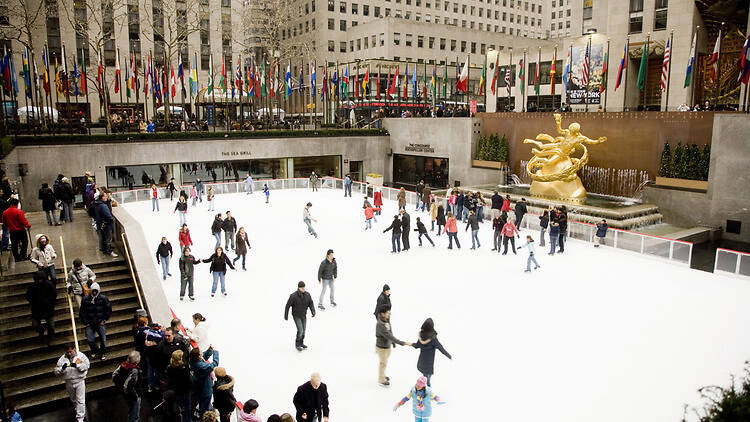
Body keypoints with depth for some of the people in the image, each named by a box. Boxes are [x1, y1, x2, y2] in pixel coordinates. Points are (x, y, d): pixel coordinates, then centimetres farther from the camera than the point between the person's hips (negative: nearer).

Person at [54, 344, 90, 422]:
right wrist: (62, 368, -23)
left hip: (79, 381, -4)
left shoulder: (81, 356, -7)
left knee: (80, 401, -4)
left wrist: (77, 365, -27)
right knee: (73, 400, 20)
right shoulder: (62, 359, -1)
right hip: (69, 383, 4)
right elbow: (56, 372, -2)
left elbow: (86, 365, -13)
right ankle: (81, 412, 43)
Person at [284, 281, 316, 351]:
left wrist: (313, 311, -21)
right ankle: (297, 344, 9)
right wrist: (286, 316, -8)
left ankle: (301, 343, 35)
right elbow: (288, 306, -14)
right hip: (296, 316, -5)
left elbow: (311, 303, -3)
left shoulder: (307, 295, -11)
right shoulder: (293, 296, -23)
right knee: (300, 330, -11)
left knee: (303, 330, 14)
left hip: (304, 315, 5)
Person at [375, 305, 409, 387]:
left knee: (385, 362, 25)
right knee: (383, 363, 11)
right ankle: (381, 380, 31)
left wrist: (393, 342, 13)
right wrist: (402, 343, -34)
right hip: (381, 347, -7)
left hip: (388, 346, 7)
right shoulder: (380, 324, -33)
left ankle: (382, 375, 46)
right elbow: (389, 336, -34)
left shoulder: (387, 320, -6)